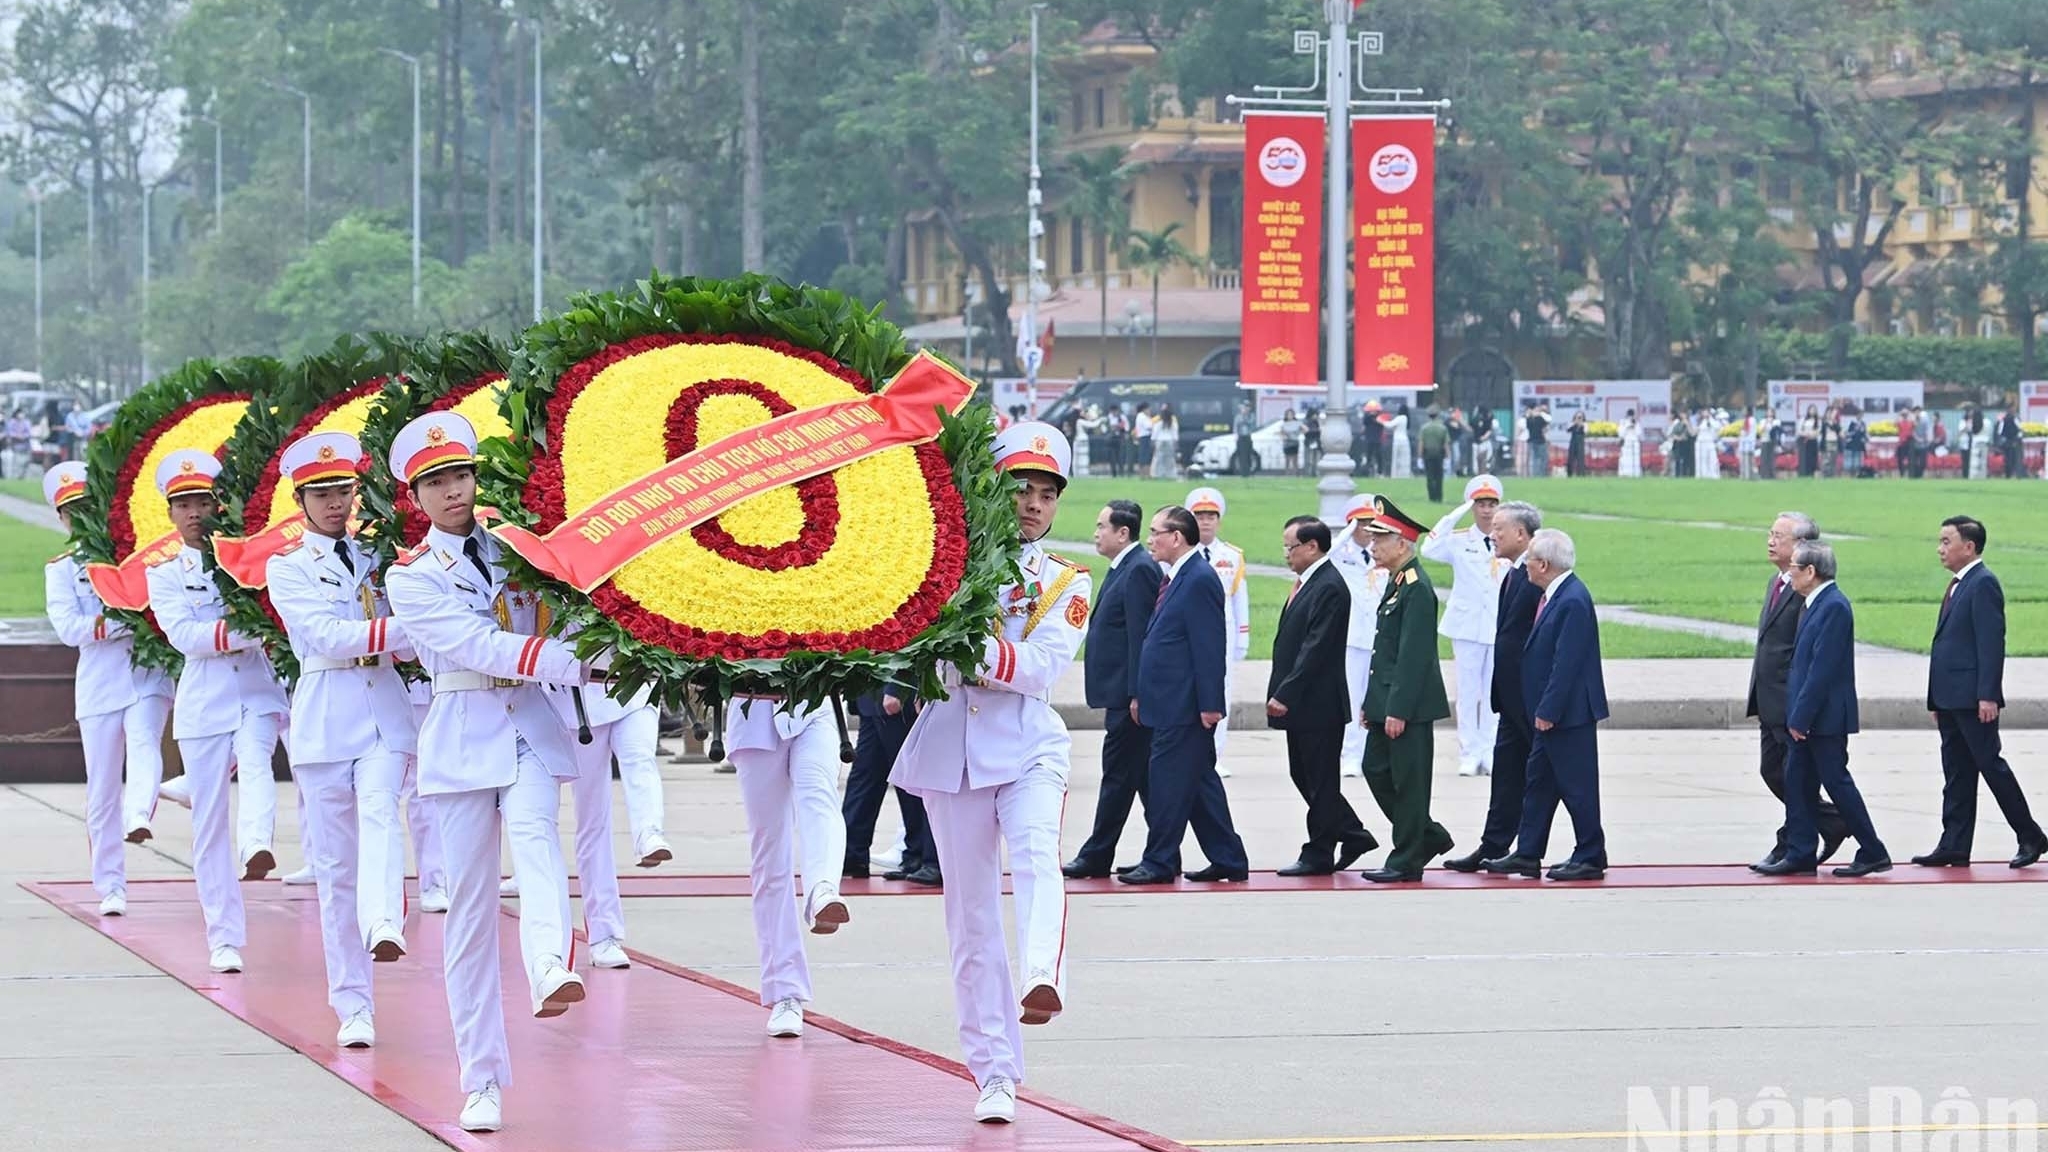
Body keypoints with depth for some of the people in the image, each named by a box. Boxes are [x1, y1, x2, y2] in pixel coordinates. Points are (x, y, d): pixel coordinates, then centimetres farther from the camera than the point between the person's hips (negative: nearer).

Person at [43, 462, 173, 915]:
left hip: (148, 674, -1)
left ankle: (138, 817, -51)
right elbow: (68, 628, -6)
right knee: (102, 790, 3)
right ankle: (110, 888, 9)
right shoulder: (63, 569, 8)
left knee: (144, 742, -30)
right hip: (98, 685, 1)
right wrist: (126, 622, -17)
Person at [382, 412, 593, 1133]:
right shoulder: (411, 578, 2)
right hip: (463, 731, -1)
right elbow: (478, 645, -13)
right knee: (470, 906, -1)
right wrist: (573, 663, -22)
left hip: (531, 726, 1)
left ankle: (552, 969, -56)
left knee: (533, 829, -30)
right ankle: (482, 1081, 4)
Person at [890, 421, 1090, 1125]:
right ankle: (994, 1073, 7)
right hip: (950, 745, 1)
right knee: (971, 914, 2)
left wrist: (974, 646, -19)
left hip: (1027, 745, -1)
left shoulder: (1065, 584, 8)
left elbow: (1041, 668, -7)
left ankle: (1043, 980, -54)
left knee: (1037, 853, -31)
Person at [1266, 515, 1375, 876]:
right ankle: (1353, 836, 22)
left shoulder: (1329, 588, -16)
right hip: (1300, 704, 10)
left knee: (1320, 780, -1)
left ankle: (1319, 855, 6)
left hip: (1319, 705, -10)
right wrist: (1280, 694, 14)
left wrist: (1285, 694, -22)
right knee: (1303, 776, 14)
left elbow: (1315, 648, -22)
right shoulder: (1306, 584, 14)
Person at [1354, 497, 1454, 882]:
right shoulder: (1396, 582, 14)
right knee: (1376, 770, 13)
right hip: (1388, 703, 10)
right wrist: (1372, 703, 17)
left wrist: (1398, 710, -21)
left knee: (1407, 780, -2)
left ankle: (1406, 861, 4)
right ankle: (1429, 837, 24)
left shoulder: (1417, 588, -17)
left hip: (1409, 705, -10)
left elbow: (1413, 655, -21)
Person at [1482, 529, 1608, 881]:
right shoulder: (1553, 596, 10)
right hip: (1550, 711, 10)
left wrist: (1547, 711, -21)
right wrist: (1542, 710, 17)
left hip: (1571, 713, -10)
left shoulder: (1573, 601, -21)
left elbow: (1566, 663, -23)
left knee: (1576, 785, -1)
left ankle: (1590, 858, 8)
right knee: (1539, 782, 14)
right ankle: (1527, 855, 20)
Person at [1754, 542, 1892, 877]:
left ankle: (1873, 853, 4)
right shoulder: (1816, 604, 12)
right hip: (1807, 717, 10)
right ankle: (1800, 855, 12)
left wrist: (1801, 717, -20)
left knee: (1837, 782, -3)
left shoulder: (1833, 607, -18)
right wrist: (1796, 715, 14)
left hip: (1825, 717, -10)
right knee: (1797, 781, 9)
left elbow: (1823, 668, -22)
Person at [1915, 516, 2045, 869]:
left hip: (1972, 699, -10)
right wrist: (1936, 699, 19)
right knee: (1956, 774, 8)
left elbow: (1992, 642, -19)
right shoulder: (1959, 585, 16)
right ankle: (1954, 847, 9)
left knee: (1990, 764, -5)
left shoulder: (1983, 584, -13)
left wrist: (1988, 695, -24)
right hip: (1951, 700, 10)